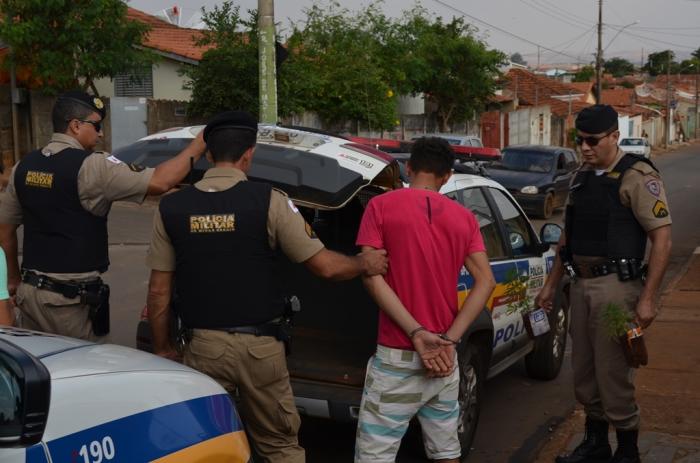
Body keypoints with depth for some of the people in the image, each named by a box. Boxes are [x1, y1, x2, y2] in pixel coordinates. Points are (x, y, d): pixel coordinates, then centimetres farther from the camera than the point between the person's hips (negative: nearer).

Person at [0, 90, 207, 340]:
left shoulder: (24, 166, 7)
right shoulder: (90, 166, -14)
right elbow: (160, 181, -21)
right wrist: (199, 144, -11)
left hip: (30, 290, 7)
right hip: (70, 299, -7)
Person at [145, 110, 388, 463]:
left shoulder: (171, 208, -1)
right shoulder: (268, 201, -9)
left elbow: (158, 292, 2)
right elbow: (326, 267, -6)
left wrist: (162, 349, 15)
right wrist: (365, 263, 14)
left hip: (203, 345, 2)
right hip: (259, 345, -1)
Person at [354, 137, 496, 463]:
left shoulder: (381, 206, -2)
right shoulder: (464, 217, 8)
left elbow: (372, 277, -12)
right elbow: (486, 281, -1)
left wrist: (416, 333, -15)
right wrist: (450, 340, -7)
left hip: (397, 355, -4)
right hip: (445, 356, 4)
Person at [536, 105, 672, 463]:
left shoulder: (637, 176, -10)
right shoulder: (582, 177, 13)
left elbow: (662, 238, -14)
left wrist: (647, 298, -18)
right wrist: (551, 284, 20)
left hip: (615, 286, -7)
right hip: (580, 284, 7)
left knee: (613, 373, -2)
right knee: (583, 371, 14)